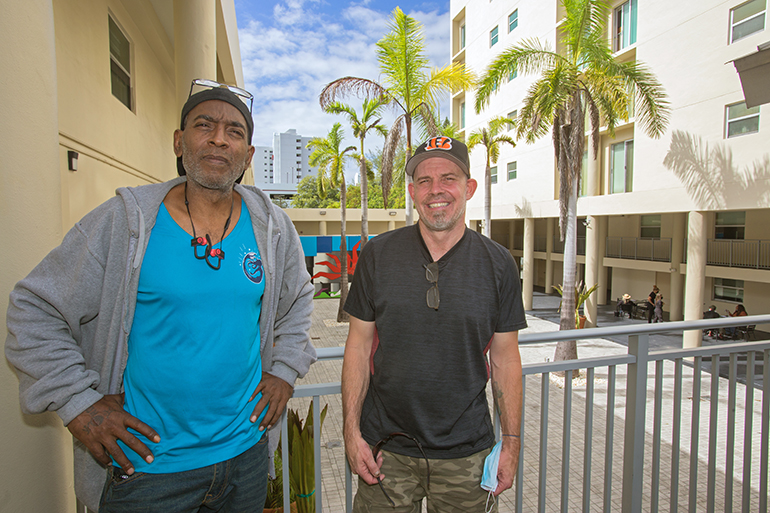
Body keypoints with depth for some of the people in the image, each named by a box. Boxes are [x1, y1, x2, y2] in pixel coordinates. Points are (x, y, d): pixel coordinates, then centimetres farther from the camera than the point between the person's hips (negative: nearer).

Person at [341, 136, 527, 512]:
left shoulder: (498, 263, -4)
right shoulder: (377, 255, -5)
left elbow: (505, 358, 1)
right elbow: (359, 345, -2)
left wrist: (511, 441, 2)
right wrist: (351, 431, -4)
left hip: (465, 451, 1)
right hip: (386, 447, 0)